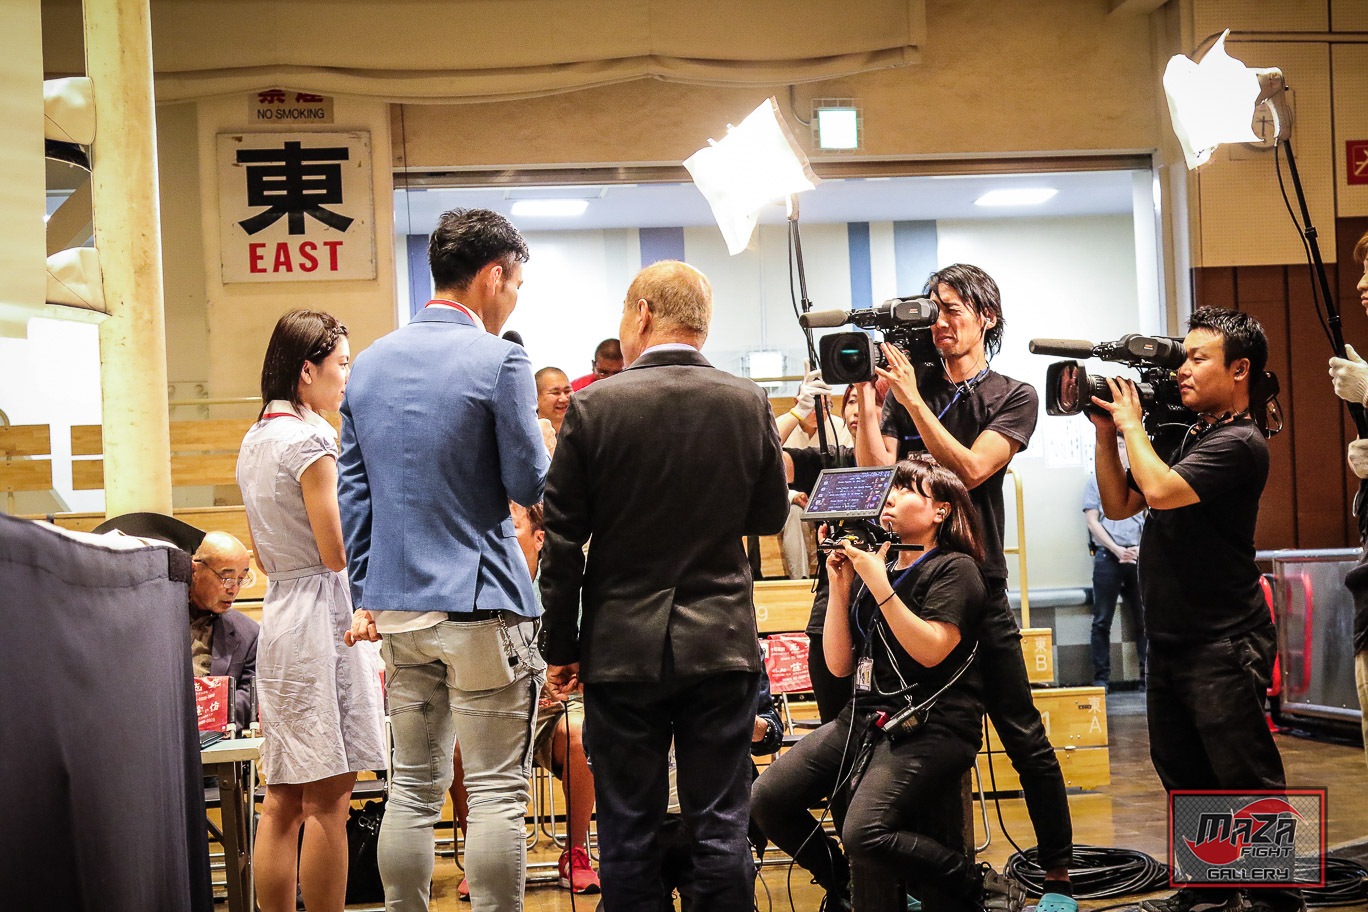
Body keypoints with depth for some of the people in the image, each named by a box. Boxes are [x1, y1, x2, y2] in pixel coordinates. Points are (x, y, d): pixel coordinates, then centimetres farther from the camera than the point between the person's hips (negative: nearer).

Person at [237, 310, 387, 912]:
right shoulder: (310, 440, -13)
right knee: (328, 800, -5)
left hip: (277, 613, 9)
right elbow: (337, 551, -14)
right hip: (323, 615, -9)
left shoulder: (254, 441, 15)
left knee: (283, 803, 10)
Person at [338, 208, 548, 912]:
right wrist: (553, 451, 15)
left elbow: (353, 491, 13)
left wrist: (365, 597, 17)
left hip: (397, 610, 6)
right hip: (480, 606, -6)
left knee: (412, 788, 12)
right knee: (497, 792, -1)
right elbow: (528, 484, -6)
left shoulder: (369, 364, 11)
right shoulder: (499, 362, -10)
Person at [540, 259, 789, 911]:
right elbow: (769, 516, 10)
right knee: (721, 827, 7)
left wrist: (560, 648, 3)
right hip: (721, 643, 2)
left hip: (623, 646, -2)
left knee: (627, 831, 6)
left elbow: (563, 542, -6)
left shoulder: (594, 405, -8)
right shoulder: (748, 403, -2)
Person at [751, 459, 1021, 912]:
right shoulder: (871, 567, 17)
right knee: (767, 799, -7)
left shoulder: (954, 569, -2)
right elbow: (839, 665, 13)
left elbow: (931, 650, -18)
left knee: (865, 832, -28)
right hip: (866, 717, 7)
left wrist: (877, 582, -16)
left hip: (932, 725, -7)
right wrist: (839, 587, 4)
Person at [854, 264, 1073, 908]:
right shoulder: (909, 382, 10)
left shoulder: (1014, 398, 3)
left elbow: (970, 470, -14)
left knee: (1023, 737, -2)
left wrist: (911, 399, -17)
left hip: (977, 585, -3)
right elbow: (876, 471, 0)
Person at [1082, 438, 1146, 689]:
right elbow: (1092, 520, 0)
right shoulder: (1095, 481, 7)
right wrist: (1116, 550, -10)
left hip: (1137, 556, 2)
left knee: (1144, 619, 3)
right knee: (1102, 621, -1)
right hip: (1107, 556, -2)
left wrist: (1140, 548, -6)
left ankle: (1148, 675, 8)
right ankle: (1101, 678, 1)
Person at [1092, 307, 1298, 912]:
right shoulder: (1187, 438, 15)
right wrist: (1106, 433, 3)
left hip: (1222, 646, -9)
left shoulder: (1239, 444, -14)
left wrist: (1132, 424, -11)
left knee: (1245, 782, -3)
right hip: (1171, 641, 9)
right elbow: (1119, 504, 15)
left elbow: (1160, 491, -27)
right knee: (1185, 774, 16)